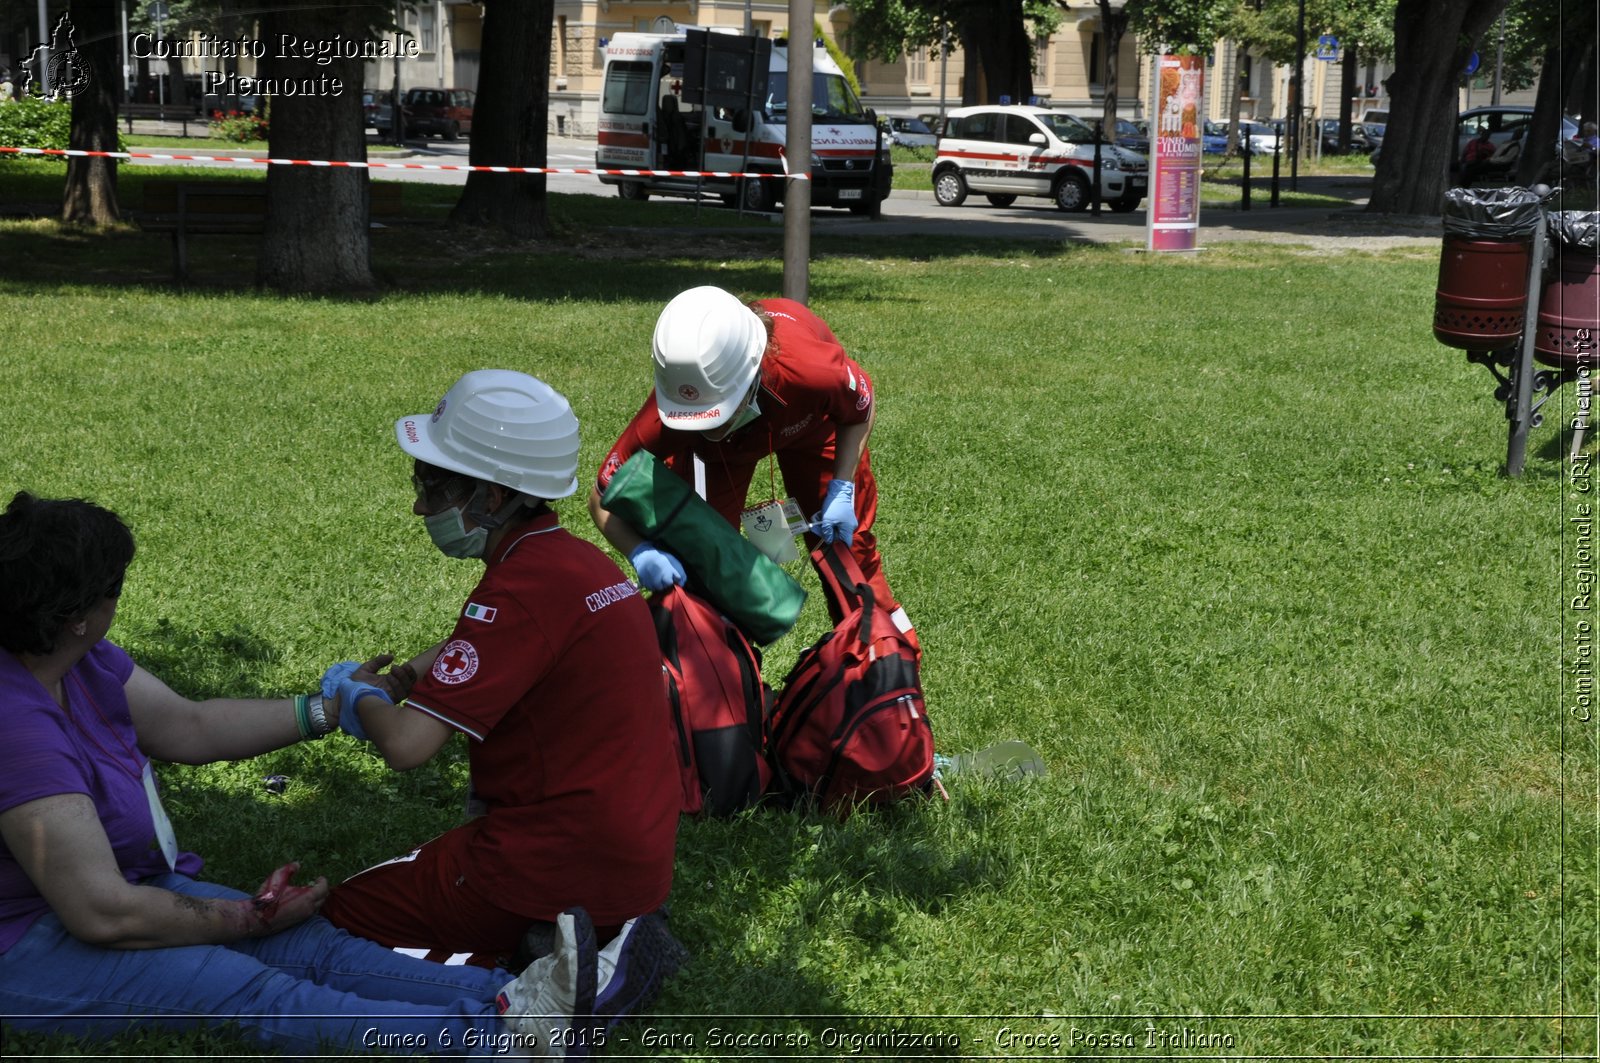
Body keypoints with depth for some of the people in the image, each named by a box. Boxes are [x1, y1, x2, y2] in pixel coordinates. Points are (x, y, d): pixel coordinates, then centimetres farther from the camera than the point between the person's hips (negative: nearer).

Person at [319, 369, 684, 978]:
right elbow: (472, 647, 26)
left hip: (561, 861, -8)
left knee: (344, 914, 8)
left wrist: (358, 699, -2)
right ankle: (606, 931, 11)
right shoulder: (579, 561, 7)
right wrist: (397, 681, 9)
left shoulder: (523, 590, -21)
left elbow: (407, 745, -24)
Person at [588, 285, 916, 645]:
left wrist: (842, 489, -26)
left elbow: (861, 410, -20)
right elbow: (603, 499, -29)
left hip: (810, 419, 0)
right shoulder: (665, 419, -44)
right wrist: (640, 553, -47)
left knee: (845, 537, 7)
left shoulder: (811, 371, -47)